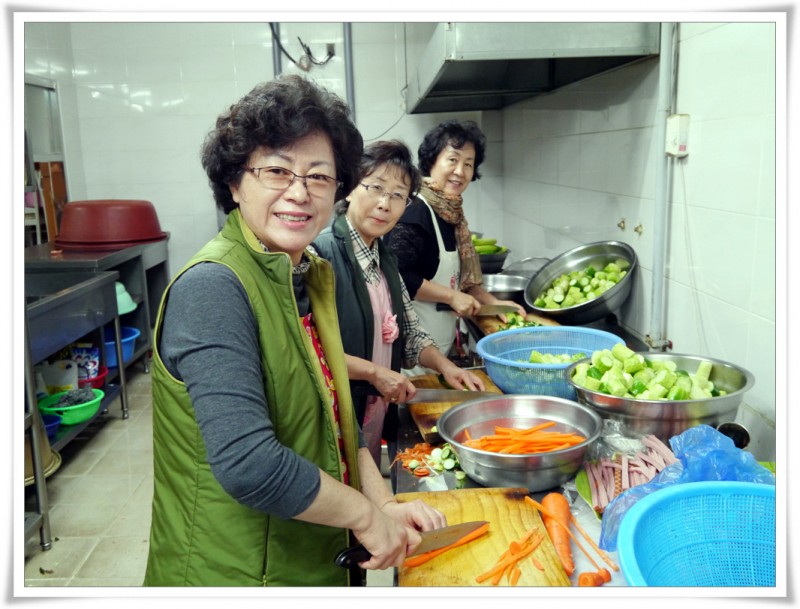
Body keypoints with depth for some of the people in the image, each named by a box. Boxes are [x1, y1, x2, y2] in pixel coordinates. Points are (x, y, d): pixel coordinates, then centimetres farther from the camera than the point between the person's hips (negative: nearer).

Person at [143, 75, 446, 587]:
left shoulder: (310, 276, 2)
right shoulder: (212, 288, -24)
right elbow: (247, 464, -32)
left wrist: (386, 505, -1)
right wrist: (367, 515, -19)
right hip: (235, 571, -7)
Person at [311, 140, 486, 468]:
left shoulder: (385, 258, 9)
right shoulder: (321, 253, -18)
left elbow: (409, 332, 16)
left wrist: (444, 365, 0)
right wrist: (375, 372, -19)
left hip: (378, 413, 8)